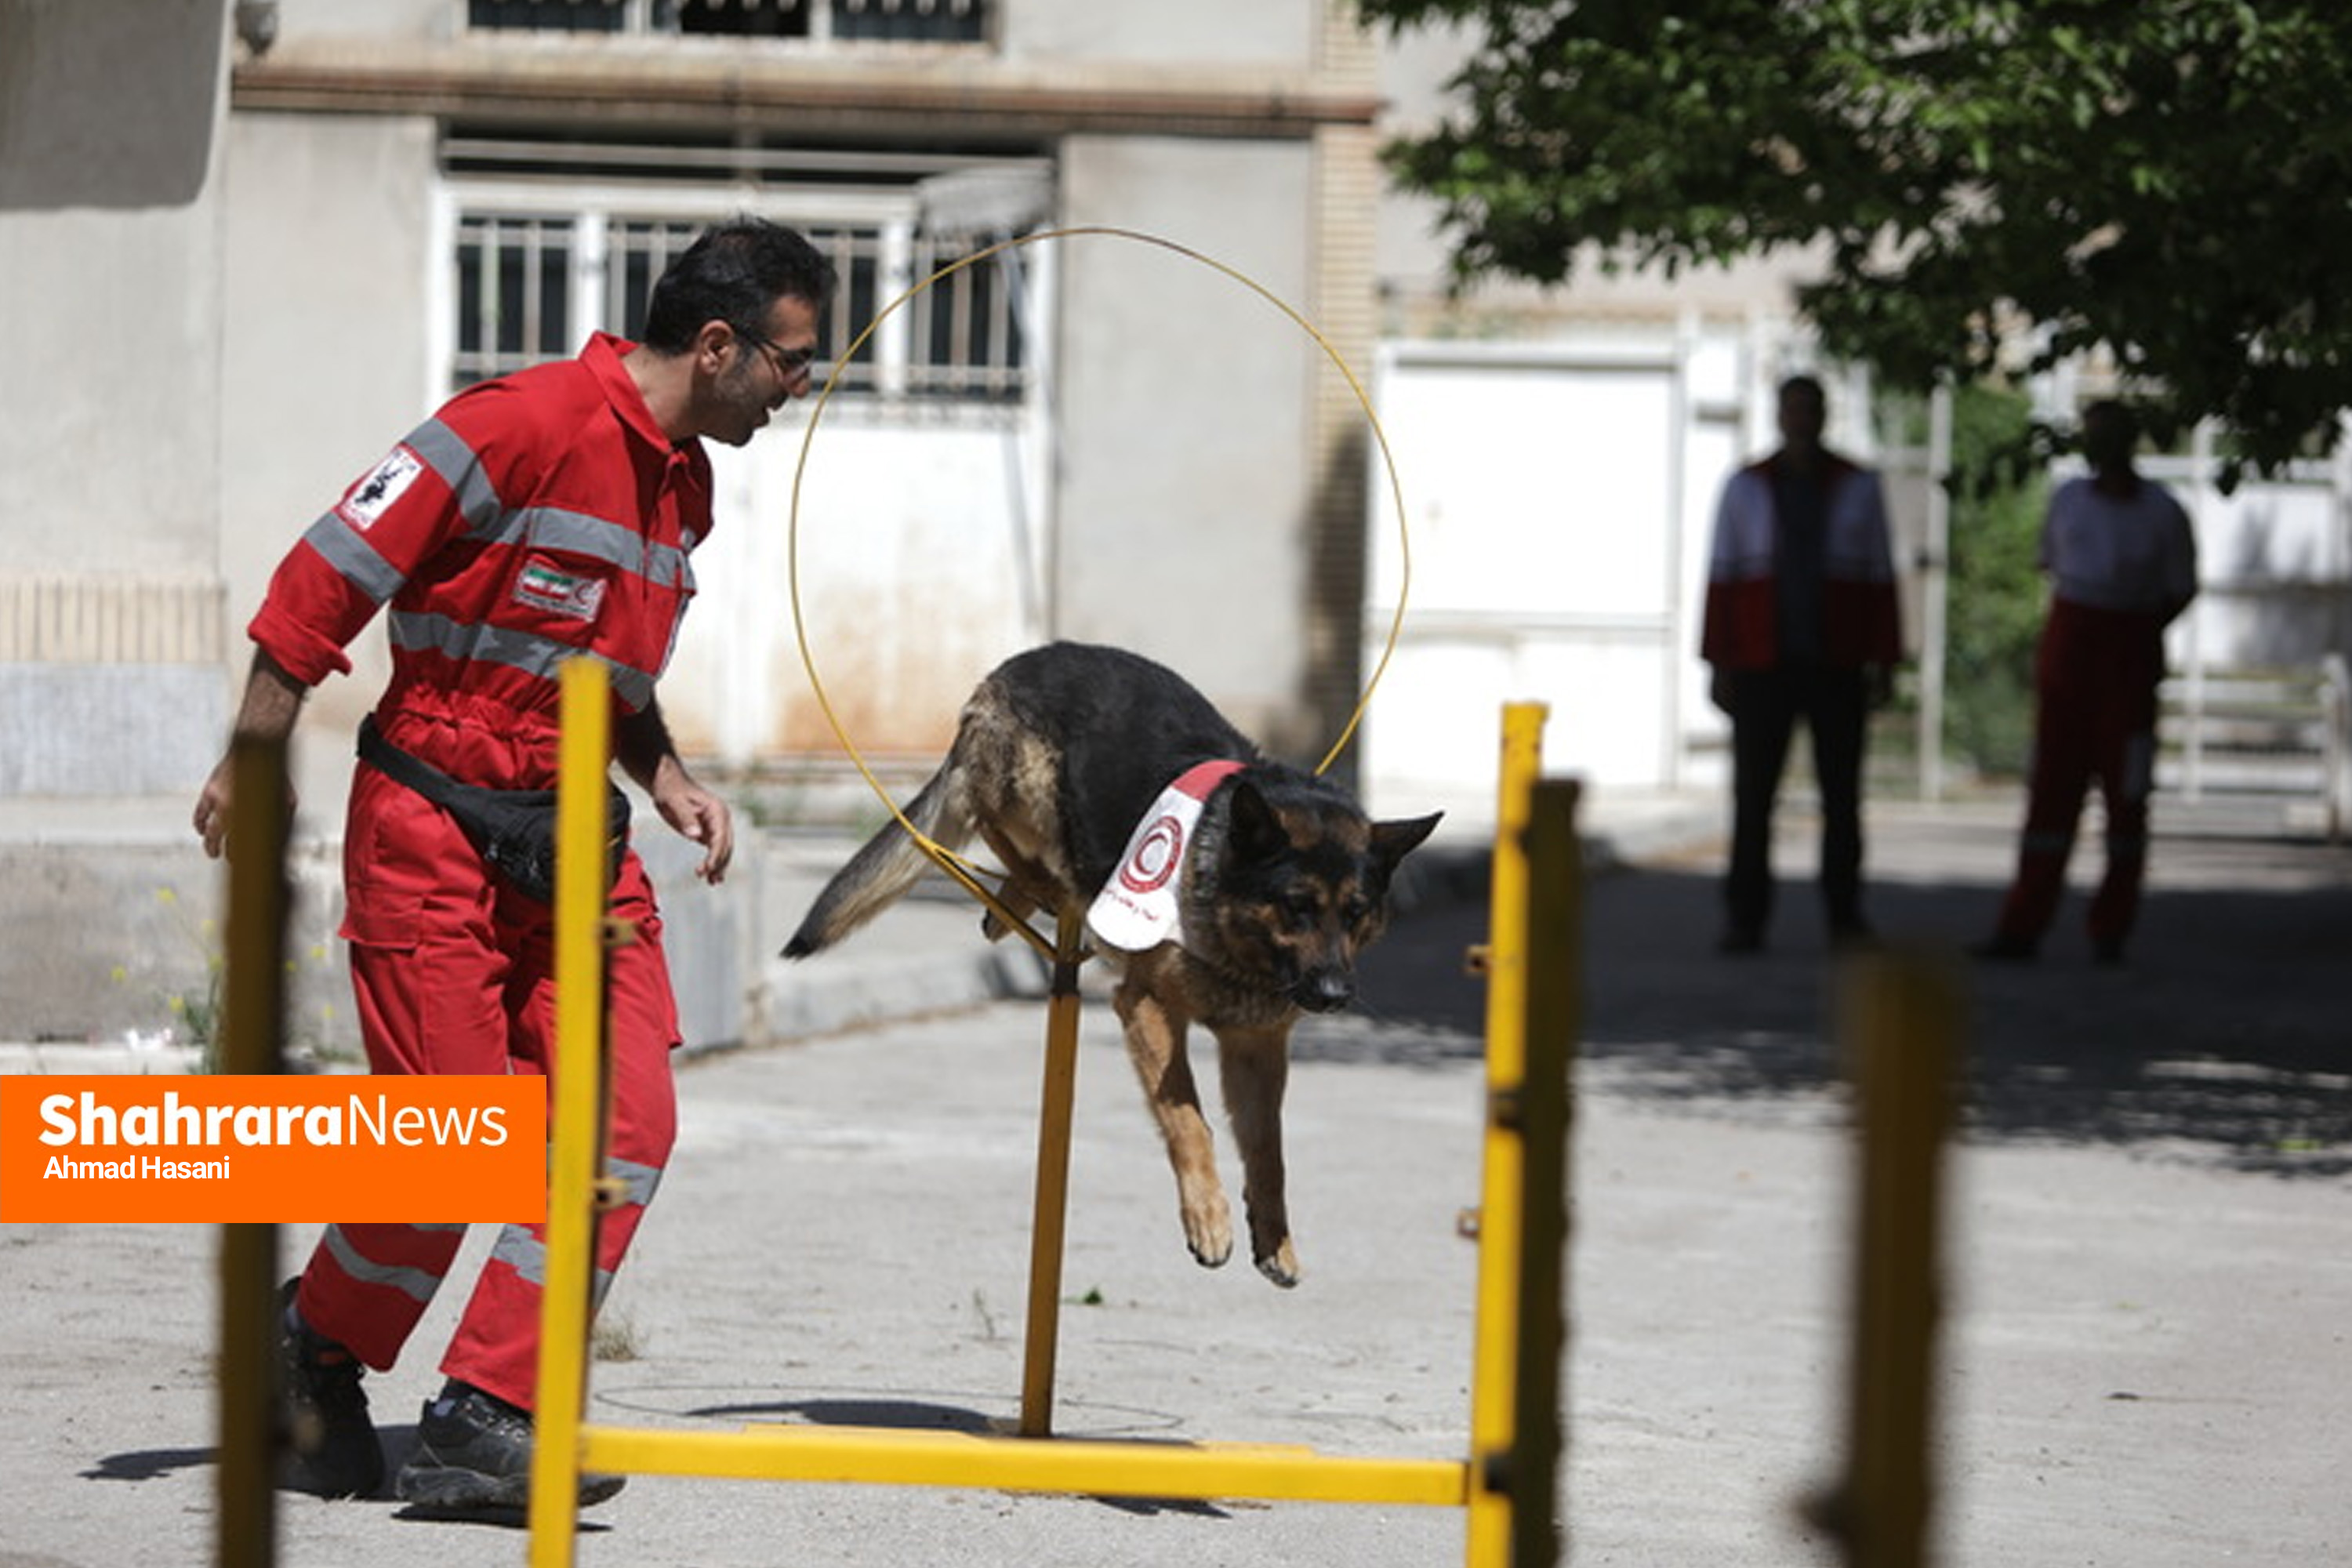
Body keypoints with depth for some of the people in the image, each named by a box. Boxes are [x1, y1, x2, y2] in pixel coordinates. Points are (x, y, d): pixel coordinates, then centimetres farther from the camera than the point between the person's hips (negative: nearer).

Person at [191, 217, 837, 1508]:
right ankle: (315, 1345, 22)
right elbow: (328, 576, -14)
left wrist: (664, 777, 9)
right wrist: (253, 763, -13)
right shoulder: (529, 422, -16)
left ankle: (482, 1422, -1)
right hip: (434, 828, -8)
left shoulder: (683, 481, 12)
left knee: (626, 1119, -6)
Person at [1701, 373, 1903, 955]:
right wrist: (1719, 666, -4)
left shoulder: (1859, 487, 3)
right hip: (1764, 666, 0)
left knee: (1842, 793, 1)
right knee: (1753, 795, -4)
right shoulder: (1745, 488, 2)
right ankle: (1745, 922, -1)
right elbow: (1723, 579, 2)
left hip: (1837, 666, 1)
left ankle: (1845, 916, 10)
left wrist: (1885, 665, -1)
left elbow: (1880, 579, 4)